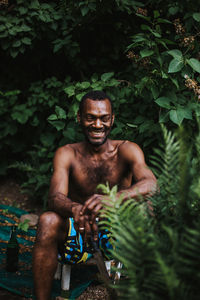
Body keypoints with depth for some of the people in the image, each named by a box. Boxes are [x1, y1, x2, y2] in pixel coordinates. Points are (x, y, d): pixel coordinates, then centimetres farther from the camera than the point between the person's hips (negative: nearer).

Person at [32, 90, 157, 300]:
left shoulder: (127, 150, -5)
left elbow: (151, 184, -25)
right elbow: (55, 197, -19)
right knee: (48, 221, -30)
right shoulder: (67, 154, -3)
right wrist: (75, 209, -45)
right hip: (77, 237, 1)